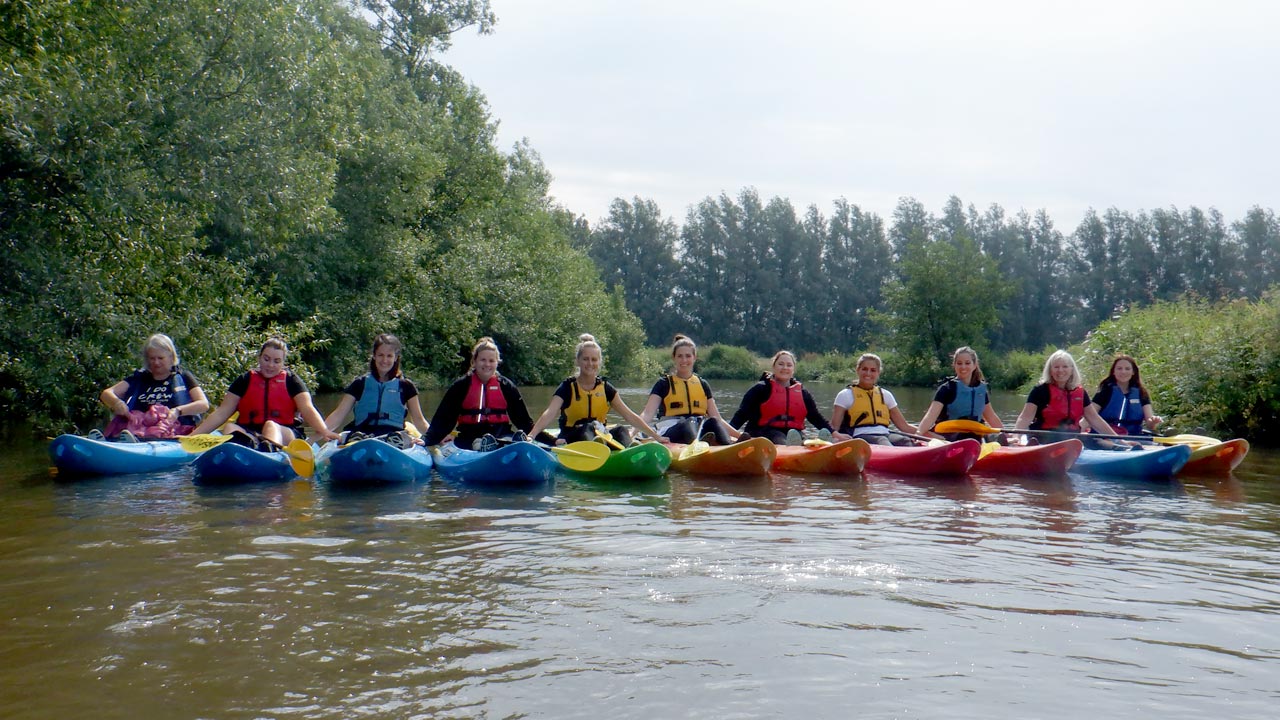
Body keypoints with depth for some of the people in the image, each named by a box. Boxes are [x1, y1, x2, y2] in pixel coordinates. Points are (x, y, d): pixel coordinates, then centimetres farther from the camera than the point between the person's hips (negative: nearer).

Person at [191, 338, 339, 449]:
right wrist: (194, 435, -2)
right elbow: (222, 412, 10)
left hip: (286, 434, -2)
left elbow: (307, 408, -4)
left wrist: (323, 430, -24)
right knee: (230, 428, -27)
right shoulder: (245, 381, 15)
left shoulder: (291, 381, 11)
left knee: (271, 426, -33)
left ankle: (269, 448, -68)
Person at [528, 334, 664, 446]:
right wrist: (530, 437, -36)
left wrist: (655, 435, -1)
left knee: (622, 431, -24)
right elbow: (549, 414, -19)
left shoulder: (605, 387, 7)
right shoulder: (568, 387, -4)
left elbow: (630, 416, 6)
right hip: (571, 440, -4)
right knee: (588, 428, -34)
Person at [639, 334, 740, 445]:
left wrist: (739, 435, 5)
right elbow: (648, 413, -1)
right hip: (671, 434, -3)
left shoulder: (702, 385, 21)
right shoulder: (664, 384, 12)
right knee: (687, 424, -36)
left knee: (712, 422, -31)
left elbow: (717, 419, 17)